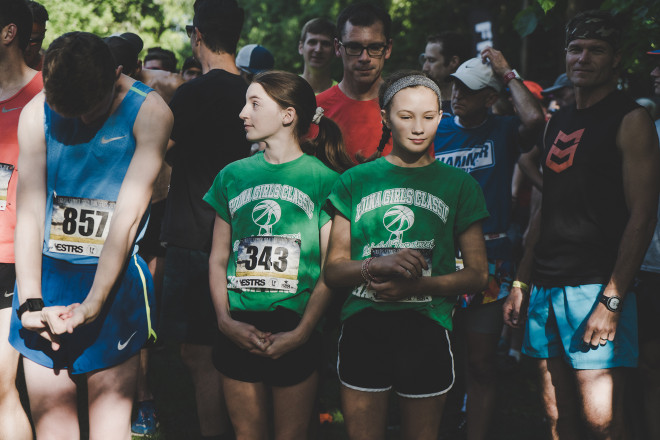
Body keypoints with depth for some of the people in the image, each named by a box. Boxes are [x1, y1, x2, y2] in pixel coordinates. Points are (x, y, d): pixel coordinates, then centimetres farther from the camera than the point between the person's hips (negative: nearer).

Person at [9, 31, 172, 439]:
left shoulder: (149, 112, -8)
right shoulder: (36, 114, 1)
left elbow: (128, 216, -12)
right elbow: (29, 211, -3)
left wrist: (90, 306, -16)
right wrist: (30, 302, -13)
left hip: (115, 276, -2)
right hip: (45, 272, 2)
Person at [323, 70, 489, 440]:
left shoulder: (458, 185, 8)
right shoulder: (356, 181, 9)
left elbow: (478, 274, 5)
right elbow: (333, 271, 6)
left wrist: (418, 285, -13)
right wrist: (377, 265, -16)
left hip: (426, 327, 0)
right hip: (363, 326, 1)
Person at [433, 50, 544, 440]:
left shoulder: (504, 132, 0)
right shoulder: (433, 131, 5)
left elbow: (534, 119, -23)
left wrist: (507, 73, -12)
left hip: (488, 261, -2)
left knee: (482, 363, 3)